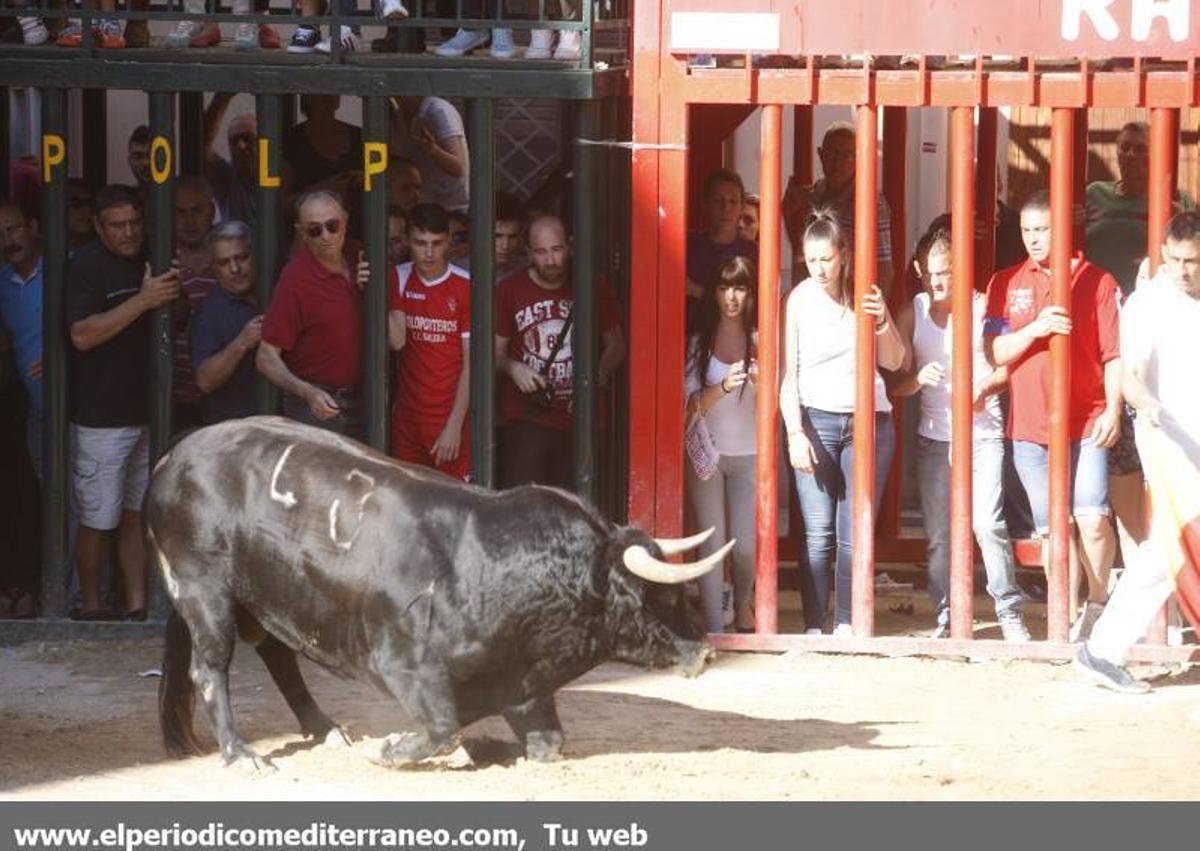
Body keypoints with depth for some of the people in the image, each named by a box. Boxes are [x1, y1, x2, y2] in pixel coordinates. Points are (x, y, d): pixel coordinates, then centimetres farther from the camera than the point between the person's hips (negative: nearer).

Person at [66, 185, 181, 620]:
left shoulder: (147, 262, 11)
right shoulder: (87, 266, -10)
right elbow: (82, 335, -21)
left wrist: (173, 296, 0)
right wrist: (144, 301, -24)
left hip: (146, 411, 7)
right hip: (101, 416, -7)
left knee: (138, 514, 10)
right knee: (97, 519, -1)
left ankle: (138, 604, 15)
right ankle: (91, 607, 11)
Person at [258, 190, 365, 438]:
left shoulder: (355, 255, 3)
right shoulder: (296, 278, -17)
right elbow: (267, 358, -17)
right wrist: (308, 393, -32)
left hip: (359, 404, 6)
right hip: (317, 406, -6)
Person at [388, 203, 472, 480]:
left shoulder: (465, 287, -7)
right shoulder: (399, 279, 5)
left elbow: (471, 362, -7)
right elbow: (397, 341, -6)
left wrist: (454, 426, -11)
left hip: (452, 418, -4)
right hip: (407, 417, 4)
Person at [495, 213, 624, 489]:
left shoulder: (594, 288, 3)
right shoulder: (510, 290, 2)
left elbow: (615, 344, 13)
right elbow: (496, 350, 10)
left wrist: (600, 374, -6)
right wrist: (511, 368, -12)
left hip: (580, 421, 1)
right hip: (527, 421, -1)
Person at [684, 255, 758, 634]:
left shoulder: (761, 340, -3)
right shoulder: (698, 341, -1)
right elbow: (693, 401, -5)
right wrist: (724, 386, -23)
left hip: (748, 453, 0)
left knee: (745, 544, 1)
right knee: (711, 545, -2)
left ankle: (742, 605, 30)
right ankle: (714, 628, 1)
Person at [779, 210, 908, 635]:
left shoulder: (865, 295, 4)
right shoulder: (799, 299, -1)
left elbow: (896, 362, 5)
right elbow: (787, 373, 0)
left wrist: (883, 322, -13)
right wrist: (795, 432, -8)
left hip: (869, 422, 1)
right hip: (816, 420, -1)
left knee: (853, 535, -2)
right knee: (818, 534, -8)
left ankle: (846, 626, 3)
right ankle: (813, 626, -5)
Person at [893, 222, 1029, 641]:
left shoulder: (983, 306, -2)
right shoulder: (912, 313, 6)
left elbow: (1010, 364, 1)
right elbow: (895, 383, 5)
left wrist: (985, 387, -18)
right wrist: (918, 378, -17)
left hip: (983, 432, -3)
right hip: (934, 436, 3)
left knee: (988, 523, -14)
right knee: (939, 535, 4)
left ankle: (1009, 612, -7)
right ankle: (946, 615, 11)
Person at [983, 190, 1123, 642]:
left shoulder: (1097, 282, 2)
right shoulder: (1006, 284, 9)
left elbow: (1114, 355, 0)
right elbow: (994, 353, 2)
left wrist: (1113, 410, -12)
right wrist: (1035, 329, -15)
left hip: (1086, 424, -2)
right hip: (1029, 427, 2)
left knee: (1092, 518, -15)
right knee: (1051, 529, 5)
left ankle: (1098, 603, 5)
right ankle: (1065, 617, 13)